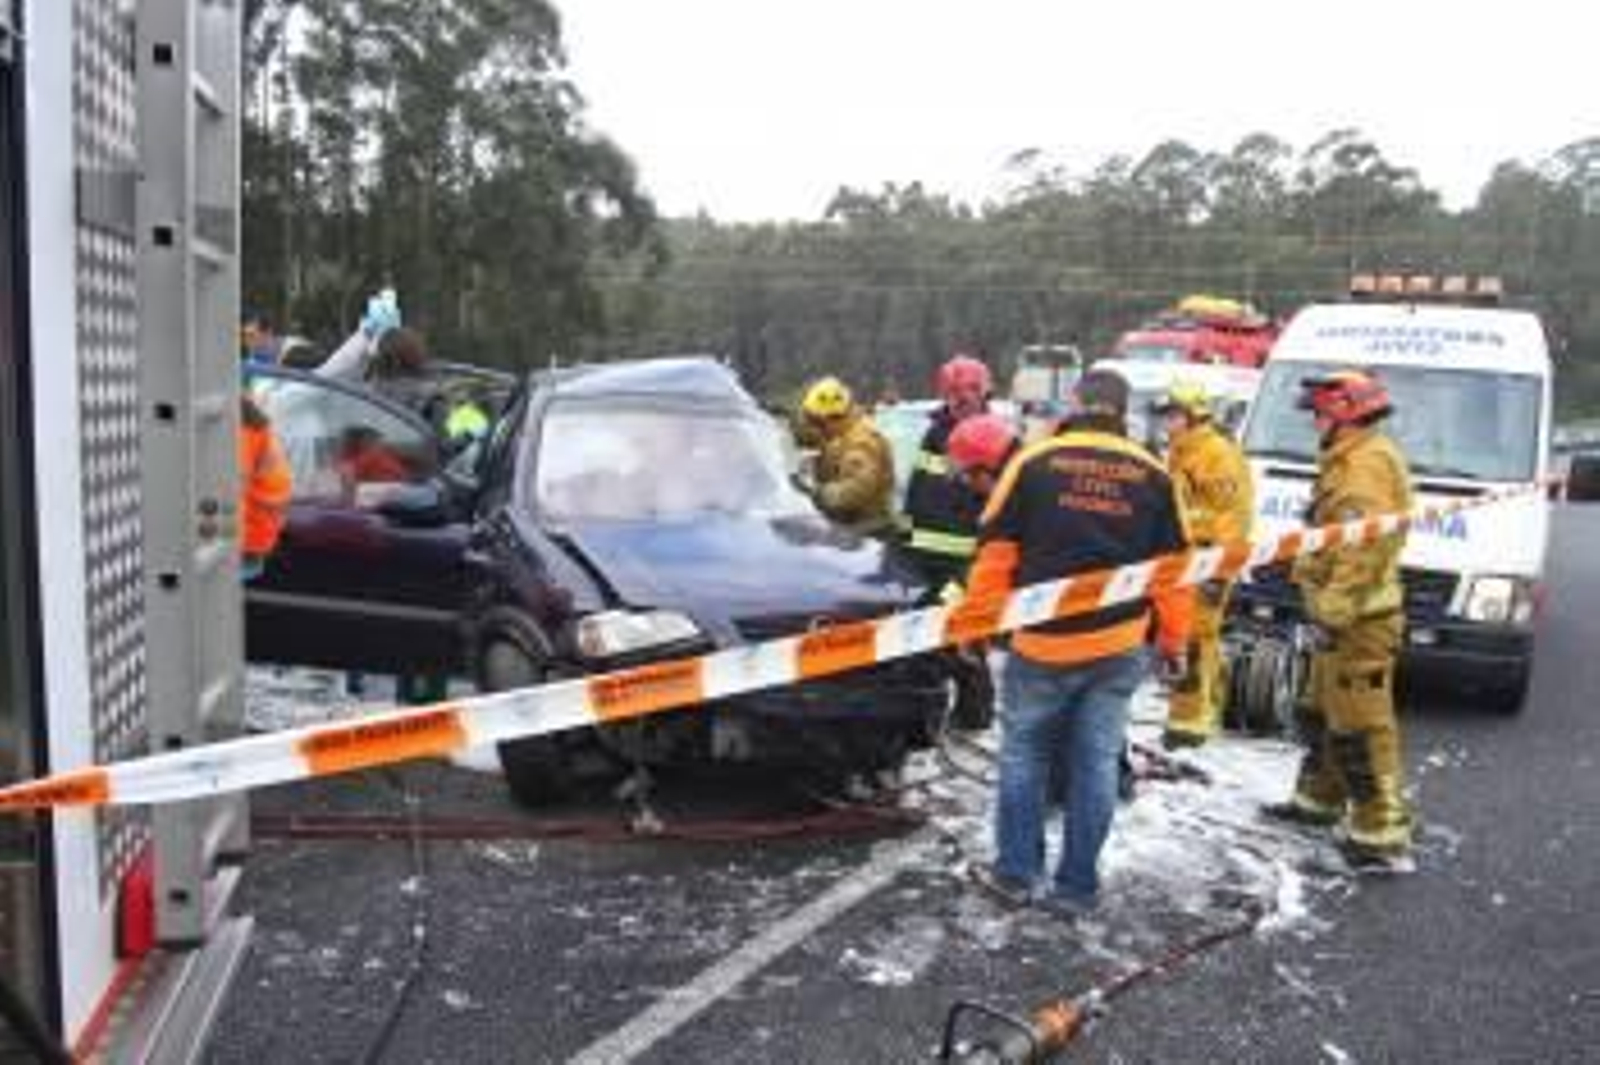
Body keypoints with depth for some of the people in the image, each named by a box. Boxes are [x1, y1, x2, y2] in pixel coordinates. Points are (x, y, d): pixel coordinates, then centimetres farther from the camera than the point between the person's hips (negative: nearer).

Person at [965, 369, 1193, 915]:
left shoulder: (1034, 462, -5)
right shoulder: (1153, 475, 3)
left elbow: (995, 551, -4)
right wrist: (1173, 641, 17)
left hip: (1041, 642, -2)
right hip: (1119, 647, 2)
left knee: (1024, 753, 14)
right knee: (1096, 762, 10)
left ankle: (1016, 871, 19)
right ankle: (1076, 886, 17)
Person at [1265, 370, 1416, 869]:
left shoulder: (1369, 461, -18)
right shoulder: (1347, 459, 17)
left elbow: (1365, 547, -27)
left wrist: (1334, 609, -27)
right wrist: (1327, 605, 25)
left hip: (1358, 620, -11)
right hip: (1343, 614, 11)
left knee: (1361, 726, -7)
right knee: (1322, 713, 22)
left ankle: (1382, 833, -1)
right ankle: (1319, 799, 36)